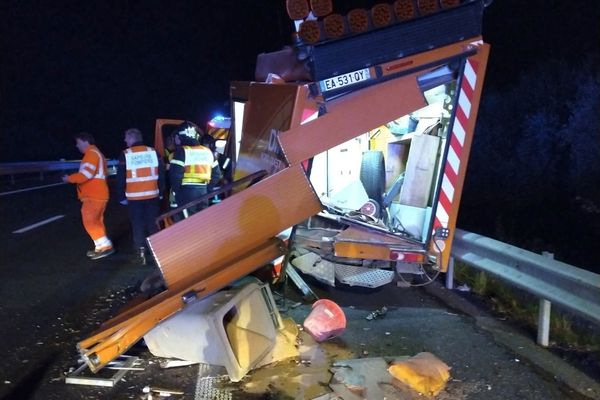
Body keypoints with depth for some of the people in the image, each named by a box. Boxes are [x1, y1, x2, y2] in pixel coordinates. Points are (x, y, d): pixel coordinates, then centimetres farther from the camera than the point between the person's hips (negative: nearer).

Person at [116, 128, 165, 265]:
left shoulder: (125, 154, -4)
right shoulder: (153, 152, 3)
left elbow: (121, 178, -3)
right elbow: (161, 174, 5)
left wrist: (122, 196, 5)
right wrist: (161, 191, 12)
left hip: (134, 197, -2)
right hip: (153, 195, 2)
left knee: (138, 225, 4)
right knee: (153, 224, 10)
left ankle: (141, 254, 2)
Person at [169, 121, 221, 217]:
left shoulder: (181, 151, -8)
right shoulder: (208, 151, 13)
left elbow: (175, 174, -16)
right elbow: (216, 174, 15)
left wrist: (175, 190, 0)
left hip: (186, 191, -6)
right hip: (203, 190, 6)